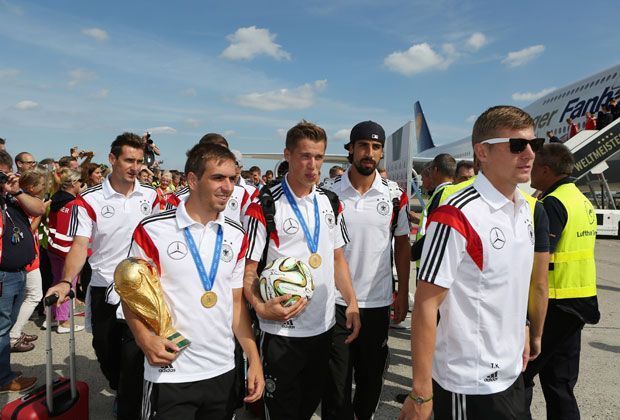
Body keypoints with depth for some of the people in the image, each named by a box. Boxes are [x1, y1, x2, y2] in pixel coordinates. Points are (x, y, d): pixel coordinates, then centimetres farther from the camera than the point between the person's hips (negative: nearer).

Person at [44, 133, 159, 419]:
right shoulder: (90, 200, -7)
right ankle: (120, 392, 45)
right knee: (106, 353, 17)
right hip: (103, 289, 1)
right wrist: (66, 282, -29)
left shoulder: (151, 196, 0)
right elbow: (79, 245, -14)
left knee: (134, 356, -6)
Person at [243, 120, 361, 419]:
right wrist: (262, 307, -27)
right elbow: (247, 270, -11)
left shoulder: (330, 202, 5)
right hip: (281, 330, -5)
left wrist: (352, 303, 4)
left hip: (324, 326, 6)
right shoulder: (264, 207, -13)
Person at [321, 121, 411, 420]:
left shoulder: (395, 196, -1)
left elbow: (402, 246, 8)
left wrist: (403, 295, 7)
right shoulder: (328, 192, -4)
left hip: (377, 302, 2)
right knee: (336, 382, 5)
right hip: (334, 302, -2)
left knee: (372, 378, 18)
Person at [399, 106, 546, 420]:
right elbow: (425, 305, -22)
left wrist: (520, 335, 15)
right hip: (469, 385, -8)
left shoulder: (524, 209, 4)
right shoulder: (456, 217, -22)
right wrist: (421, 394, -20)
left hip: (512, 372, 8)